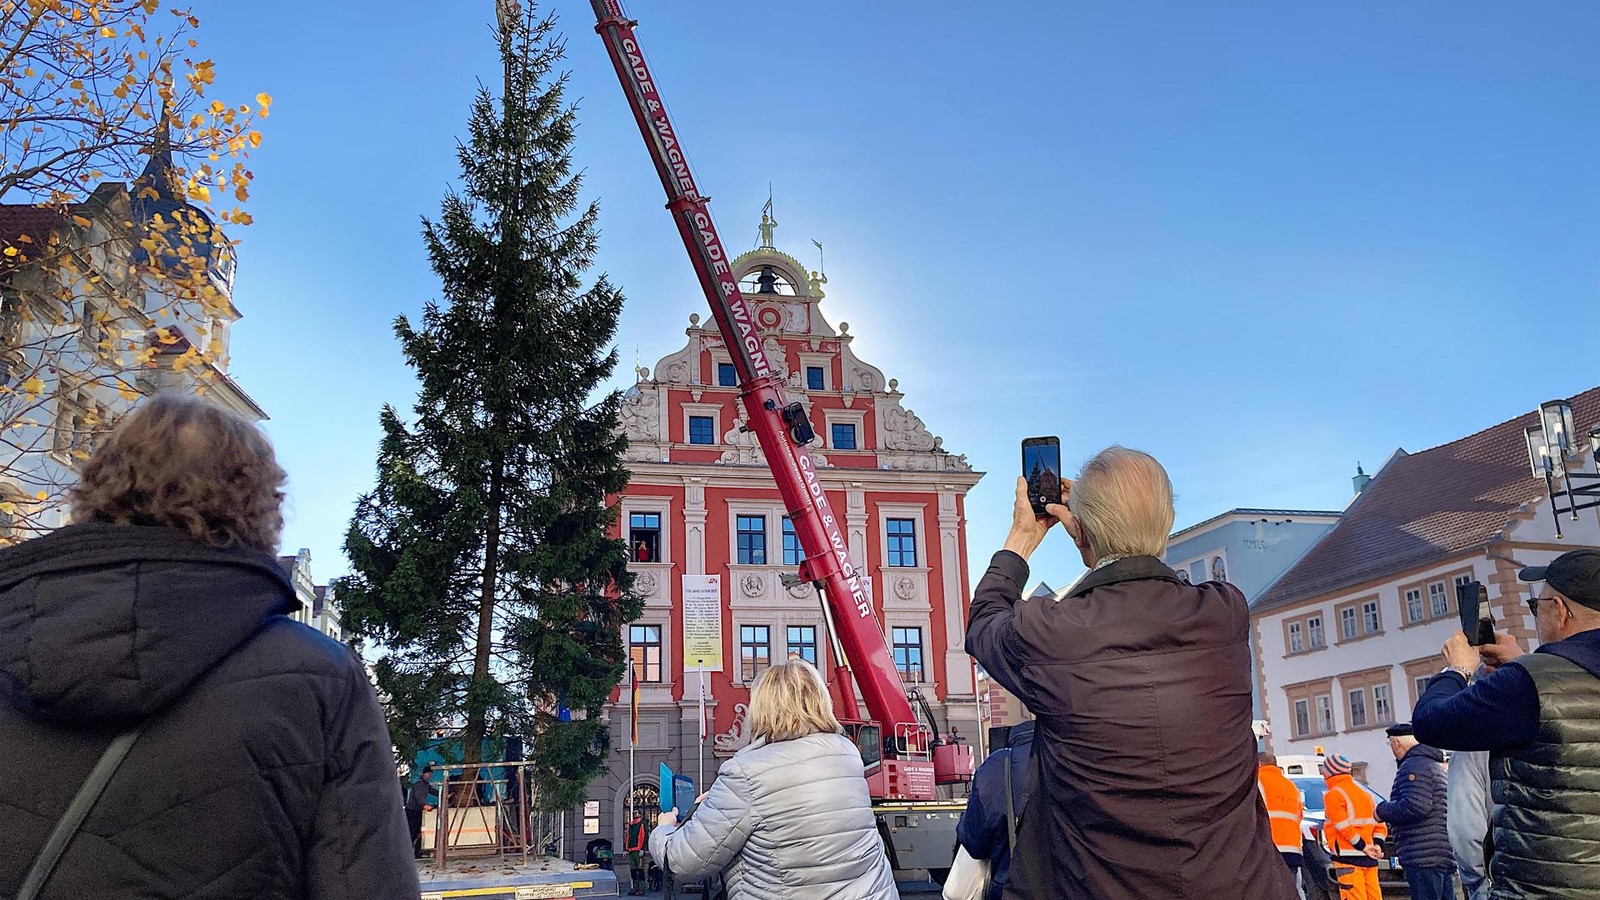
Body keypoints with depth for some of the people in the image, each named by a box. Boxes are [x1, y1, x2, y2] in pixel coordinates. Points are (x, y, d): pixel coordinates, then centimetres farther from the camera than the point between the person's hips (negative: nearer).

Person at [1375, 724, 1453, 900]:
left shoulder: (1413, 766, -11)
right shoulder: (1434, 764, 23)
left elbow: (1415, 806, -23)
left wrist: (1383, 811, -7)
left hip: (1424, 857, -10)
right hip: (1444, 855, 11)